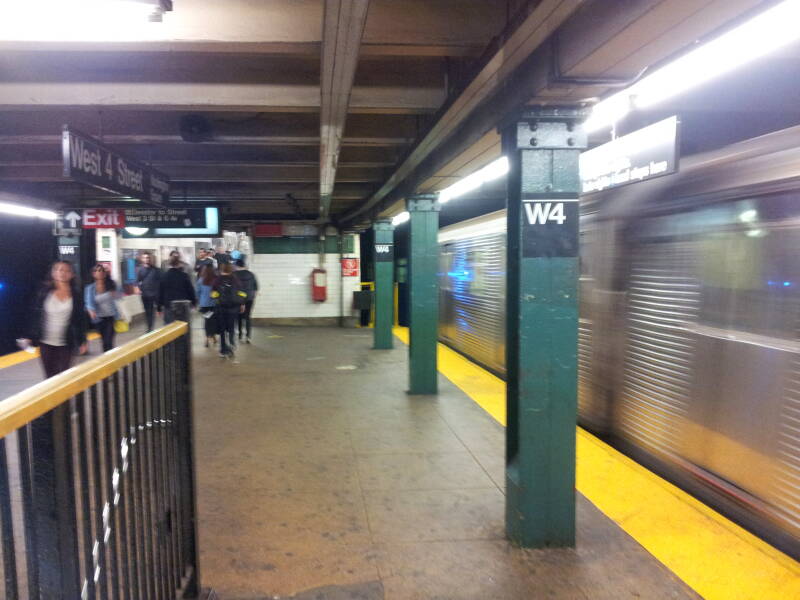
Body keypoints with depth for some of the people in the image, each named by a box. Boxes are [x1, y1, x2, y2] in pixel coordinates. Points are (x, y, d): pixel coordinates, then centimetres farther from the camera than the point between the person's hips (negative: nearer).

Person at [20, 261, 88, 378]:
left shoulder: (76, 295, -2)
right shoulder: (45, 292, -2)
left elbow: (81, 319, 1)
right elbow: (35, 315, 1)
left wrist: (82, 341, 1)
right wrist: (30, 337, -2)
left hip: (66, 344, -1)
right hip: (46, 343, 1)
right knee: (50, 376, 9)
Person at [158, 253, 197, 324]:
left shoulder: (164, 276, -1)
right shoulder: (184, 275, -5)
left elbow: (160, 293, 3)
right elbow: (190, 290, 0)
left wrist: (159, 307, 10)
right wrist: (194, 301, 15)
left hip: (169, 307, 0)